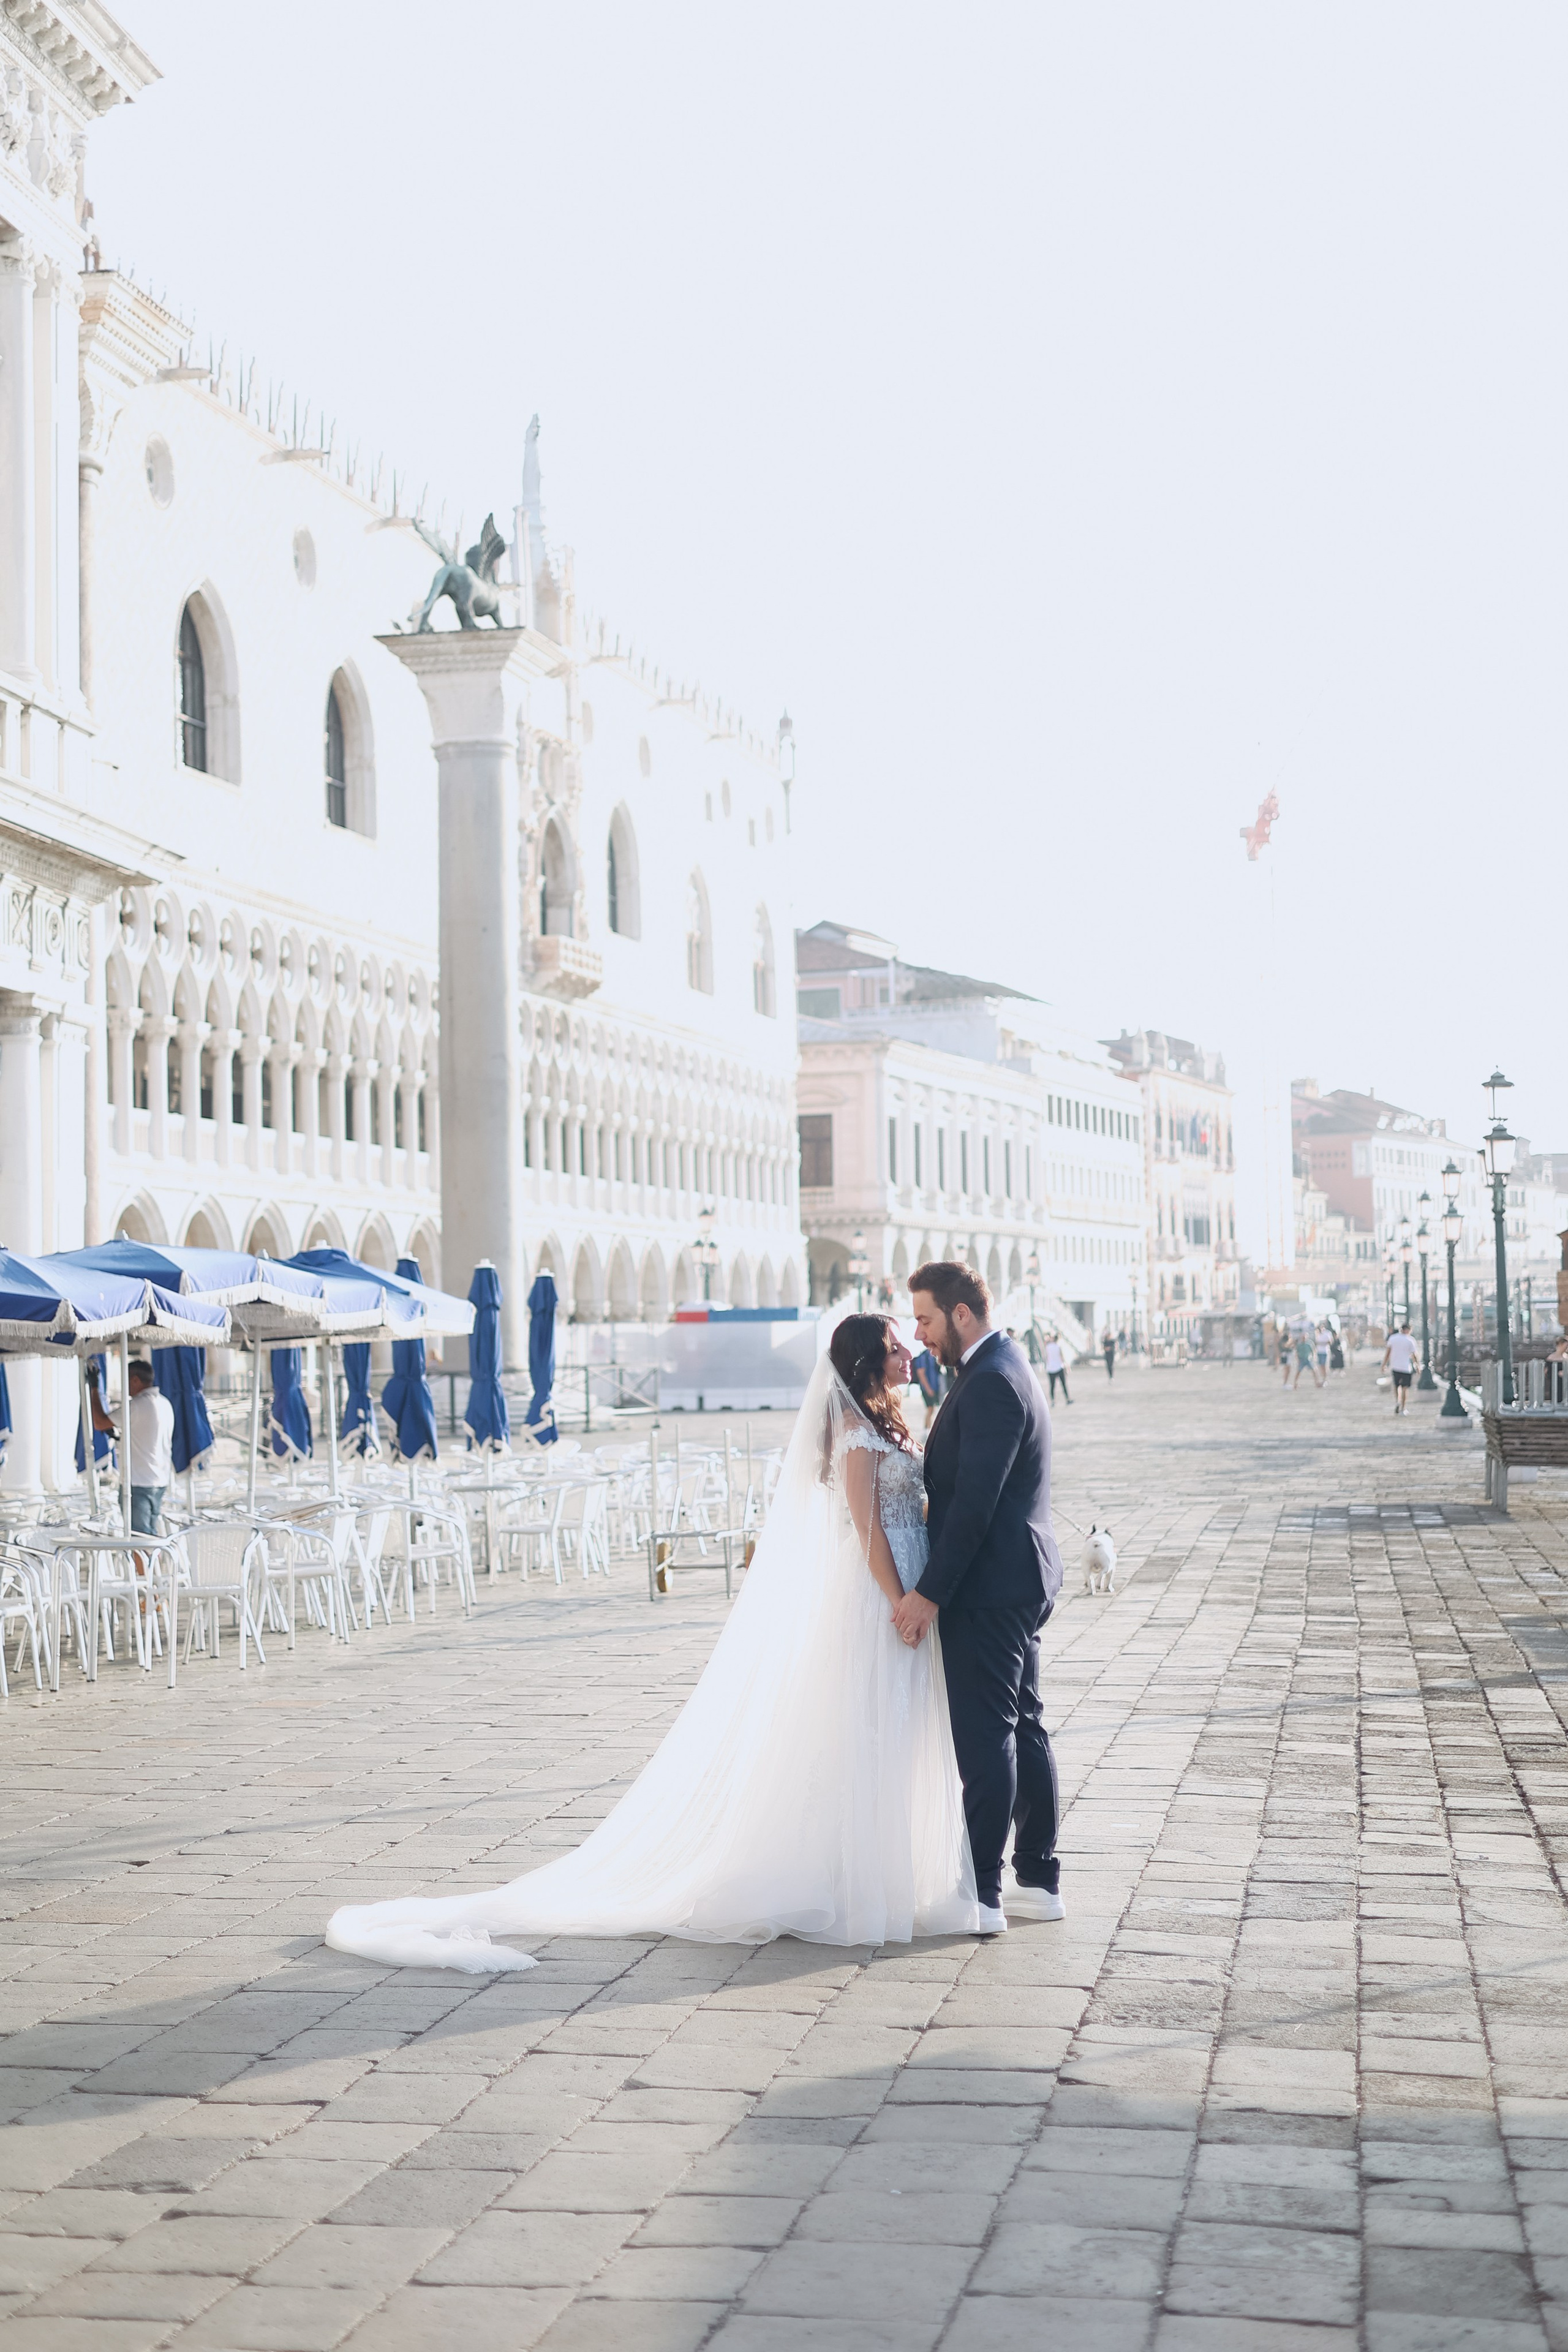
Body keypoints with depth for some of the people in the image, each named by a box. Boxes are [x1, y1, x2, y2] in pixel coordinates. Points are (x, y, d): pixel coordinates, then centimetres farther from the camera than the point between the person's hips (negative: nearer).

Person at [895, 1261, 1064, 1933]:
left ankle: (982, 1894, 0)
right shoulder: (1005, 1368, 14)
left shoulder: (990, 1383, -19)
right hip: (1019, 1582, 11)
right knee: (1023, 1730, 14)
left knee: (985, 1738, -5)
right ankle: (1039, 1880, 21)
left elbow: (975, 1503, -23)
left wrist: (930, 1591, -21)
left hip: (988, 1587, -11)